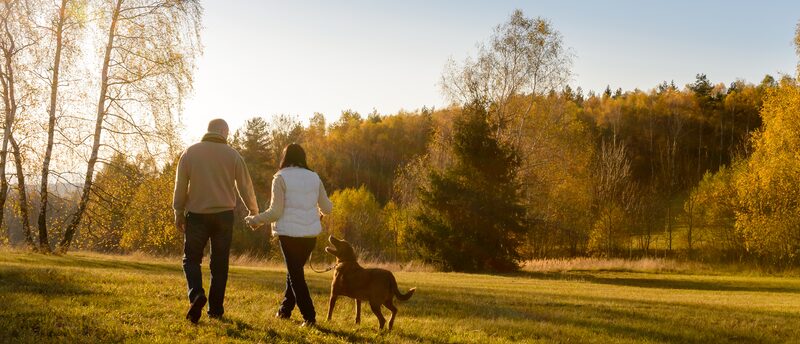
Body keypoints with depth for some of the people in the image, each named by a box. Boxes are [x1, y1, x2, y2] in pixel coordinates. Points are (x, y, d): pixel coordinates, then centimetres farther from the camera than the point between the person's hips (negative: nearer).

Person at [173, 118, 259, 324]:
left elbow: (180, 185, 0)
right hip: (224, 214, 1)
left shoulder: (190, 152, 1)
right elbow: (245, 187, 6)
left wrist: (178, 213, 8)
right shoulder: (232, 155, 2)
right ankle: (215, 309, 9)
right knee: (220, 263, 8)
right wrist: (254, 211, 20)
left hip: (197, 214, 0)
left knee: (191, 258, 8)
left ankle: (196, 293, -17)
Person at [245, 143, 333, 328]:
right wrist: (320, 212, 33)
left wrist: (255, 220, 5)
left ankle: (309, 317, 0)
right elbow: (327, 208, 10)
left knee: (296, 274, 4)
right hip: (311, 233, 5)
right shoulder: (314, 178, 6)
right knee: (295, 270, 22)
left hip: (289, 233, -4)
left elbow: (275, 212, -10)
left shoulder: (281, 178, -6)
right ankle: (285, 309, 30)